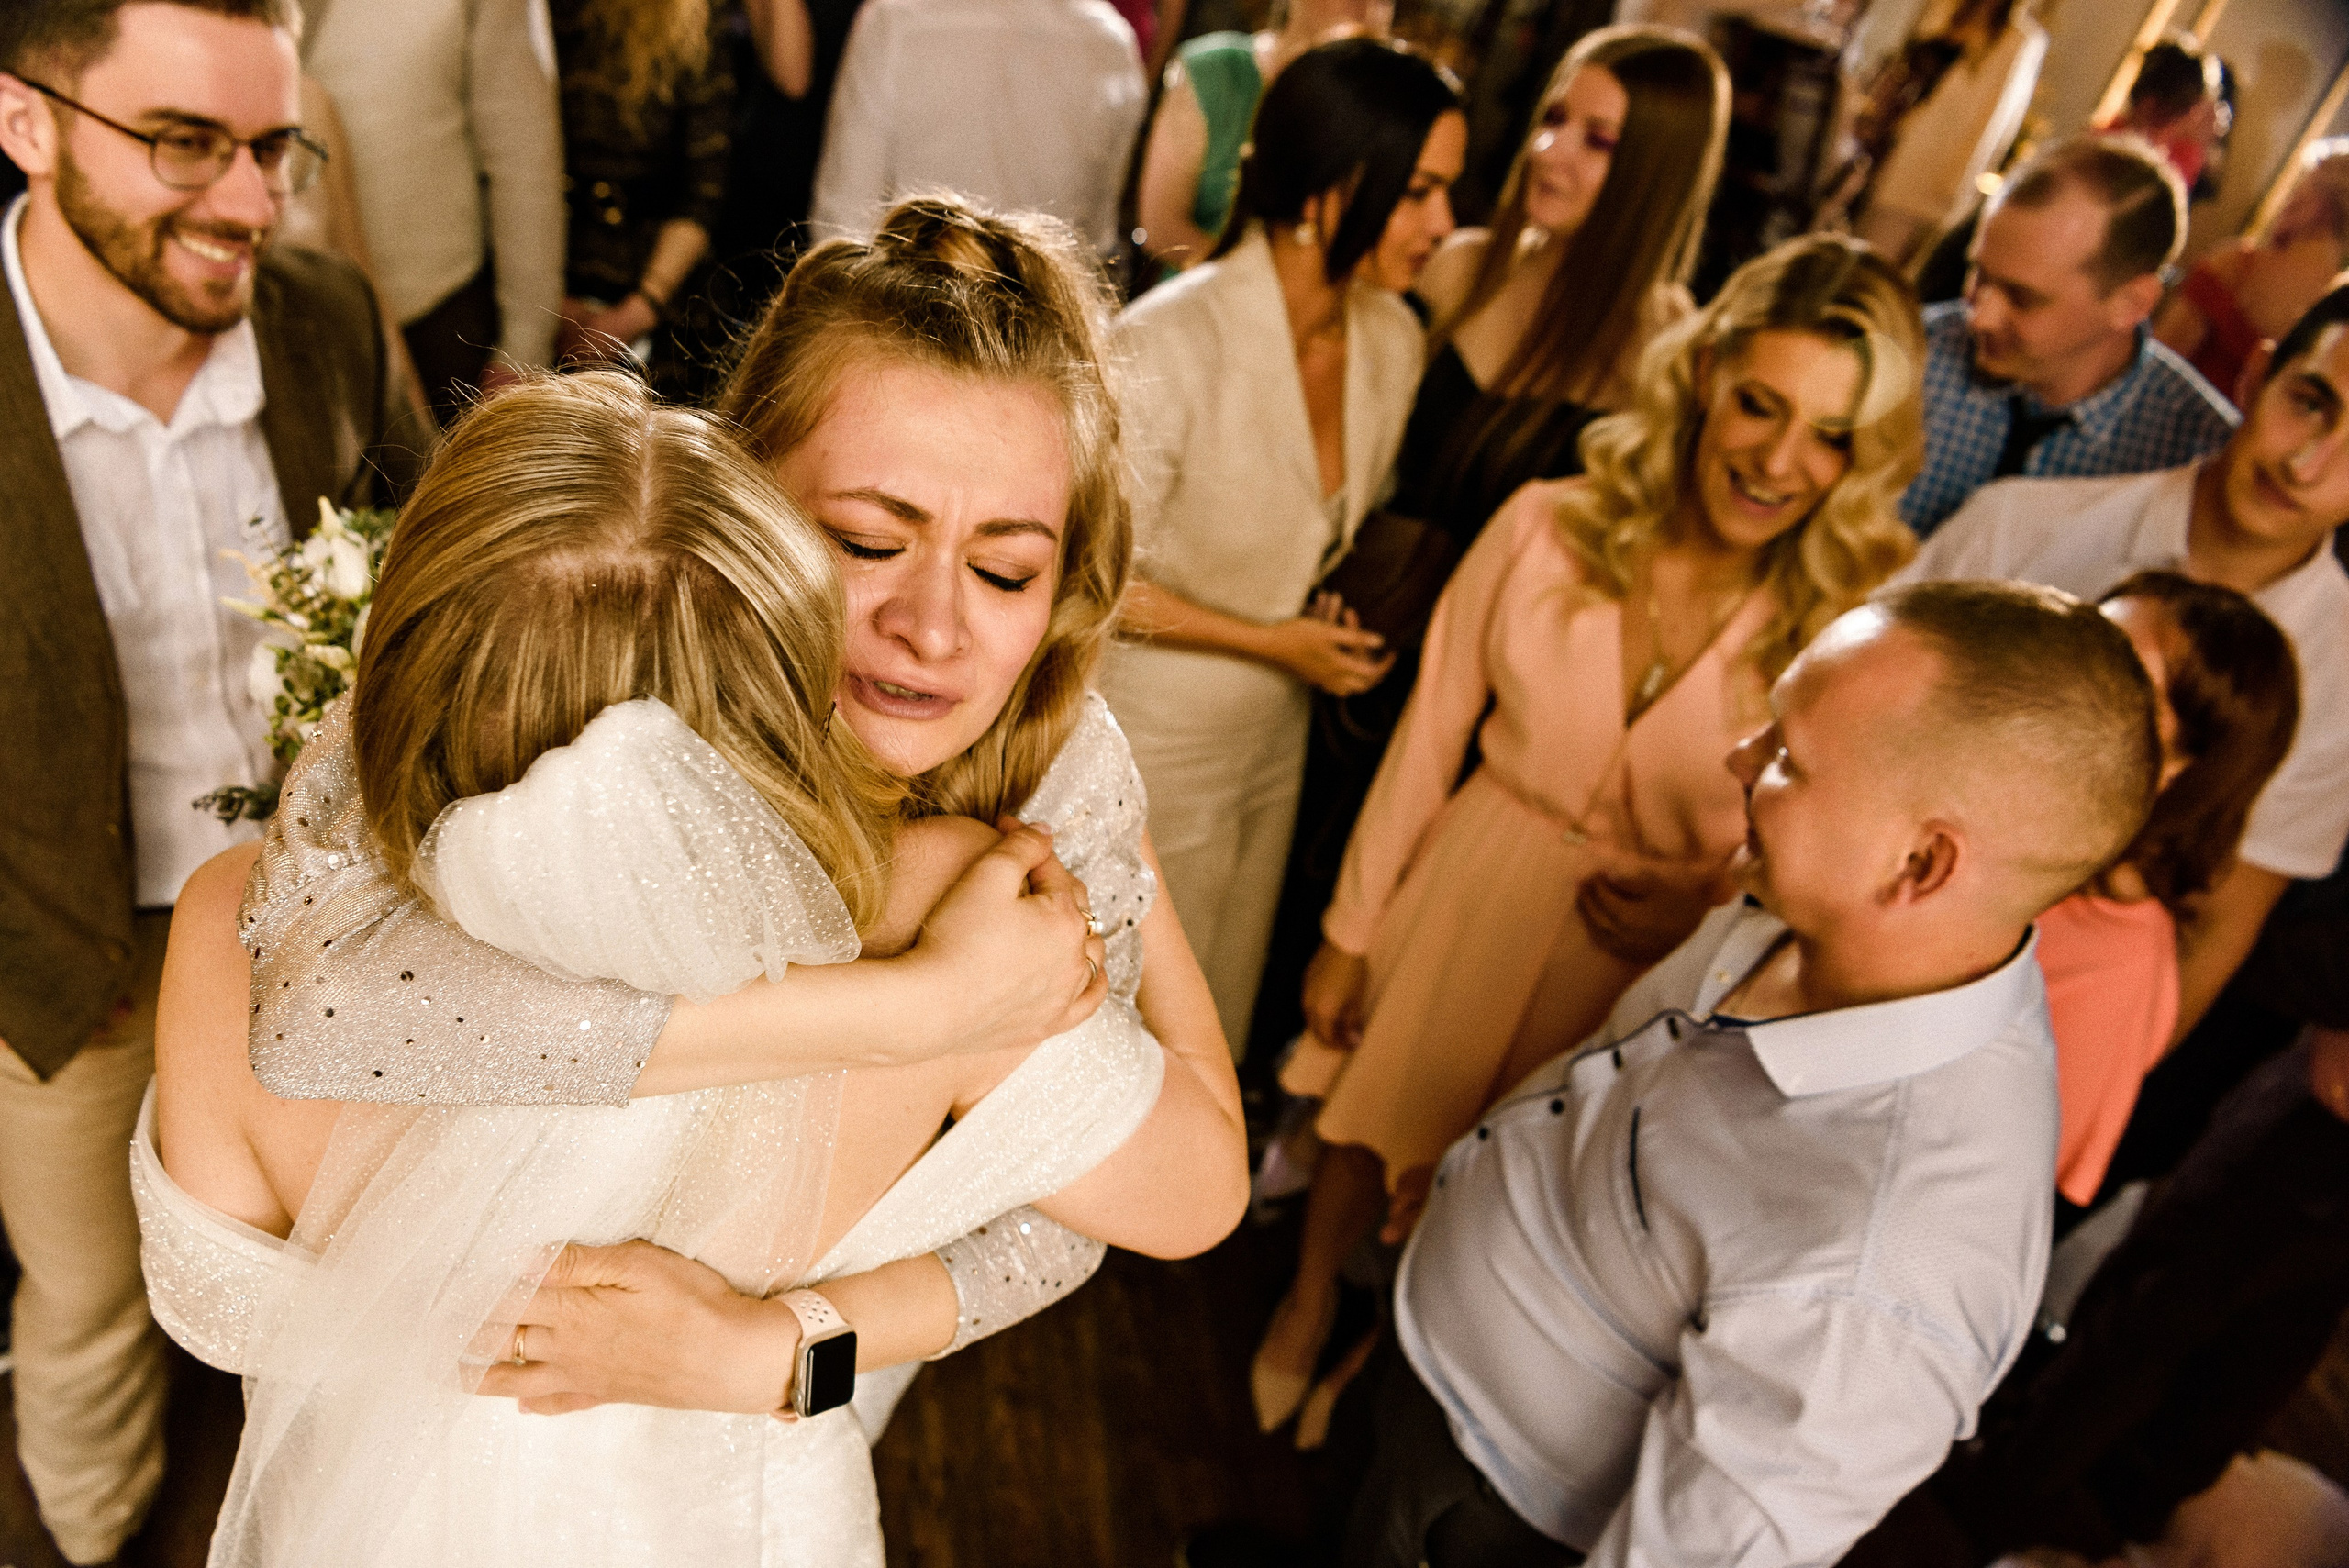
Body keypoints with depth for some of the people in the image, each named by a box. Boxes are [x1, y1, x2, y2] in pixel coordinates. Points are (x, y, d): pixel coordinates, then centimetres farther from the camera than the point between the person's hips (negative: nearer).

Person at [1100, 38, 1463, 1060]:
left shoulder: (1392, 338, -5)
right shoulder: (1170, 344, -27)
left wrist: (1346, 630, -4)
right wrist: (1272, 641, -17)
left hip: (1272, 740, 6)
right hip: (1150, 746, -6)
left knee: (1217, 1024, 24)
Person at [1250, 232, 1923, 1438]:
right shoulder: (1551, 530, -16)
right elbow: (1428, 741, -7)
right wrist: (1350, 931, 0)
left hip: (1637, 962, 0)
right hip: (1472, 884, 1)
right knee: (1371, 1125, 21)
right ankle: (1306, 1309, 55)